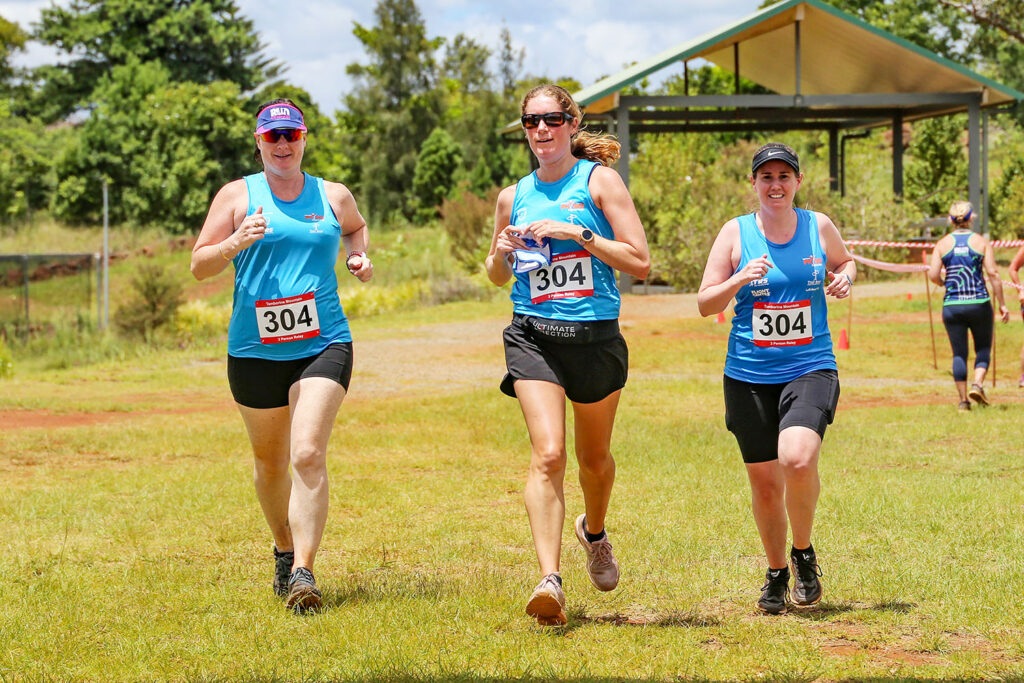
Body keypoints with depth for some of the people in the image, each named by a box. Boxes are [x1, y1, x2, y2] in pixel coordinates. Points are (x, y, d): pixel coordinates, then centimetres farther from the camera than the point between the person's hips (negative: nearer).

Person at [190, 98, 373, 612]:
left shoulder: (332, 196, 9)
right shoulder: (237, 196, 4)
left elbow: (355, 227, 32)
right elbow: (199, 266, 1)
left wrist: (359, 256, 11)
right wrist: (236, 242, -18)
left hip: (323, 344, -1)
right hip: (255, 351, 1)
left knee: (308, 455, -18)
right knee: (270, 461, 13)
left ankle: (303, 571, -19)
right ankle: (284, 550, 37)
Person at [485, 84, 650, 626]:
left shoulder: (598, 179, 1)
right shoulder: (514, 197, 11)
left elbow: (640, 261, -6)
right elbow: (498, 276, 24)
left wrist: (576, 233, -14)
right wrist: (502, 253, 1)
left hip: (596, 336, -1)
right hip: (533, 337, 1)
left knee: (594, 457, 16)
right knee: (547, 454, -19)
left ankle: (594, 531, 48)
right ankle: (550, 579, -26)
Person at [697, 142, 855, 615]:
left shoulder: (818, 227, 4)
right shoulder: (735, 233, 1)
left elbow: (845, 261, 24)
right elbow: (705, 304, 2)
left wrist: (844, 279, 1)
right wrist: (739, 279, -17)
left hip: (810, 368, -1)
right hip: (749, 375, 1)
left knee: (798, 459, -25)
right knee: (765, 483, 4)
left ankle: (804, 553, 1)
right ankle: (776, 574, 28)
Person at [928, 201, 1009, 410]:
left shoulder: (942, 244, 2)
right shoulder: (981, 242, 0)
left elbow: (933, 275, -5)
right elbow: (993, 273, -5)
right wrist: (1002, 304, -1)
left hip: (952, 305, 1)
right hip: (979, 304, -1)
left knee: (959, 353, 7)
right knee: (983, 348, 12)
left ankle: (963, 399, 6)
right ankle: (978, 384, -12)